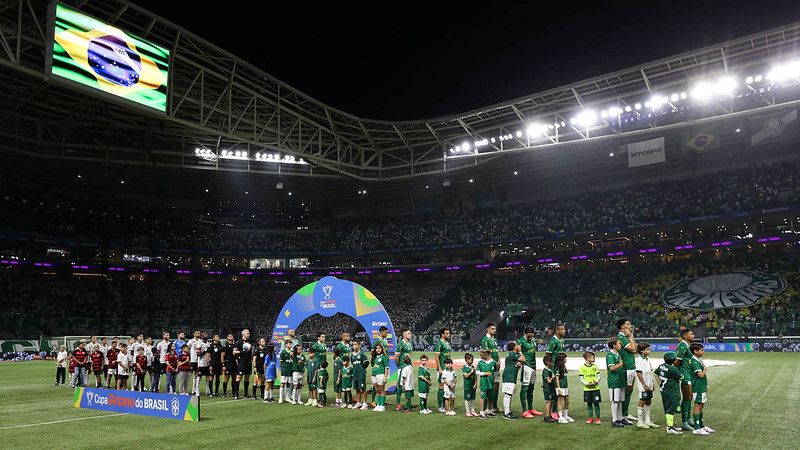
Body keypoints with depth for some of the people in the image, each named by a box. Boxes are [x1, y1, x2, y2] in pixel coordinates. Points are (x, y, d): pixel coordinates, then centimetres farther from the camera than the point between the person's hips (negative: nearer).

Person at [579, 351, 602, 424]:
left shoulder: (595, 366, 5)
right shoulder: (582, 367, -3)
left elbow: (598, 375, 6)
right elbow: (580, 378, -4)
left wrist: (596, 382, -11)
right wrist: (587, 383, -15)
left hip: (595, 388, 1)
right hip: (587, 389, -1)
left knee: (596, 402, 0)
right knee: (589, 403, 7)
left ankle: (598, 418, 9)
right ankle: (591, 418, 17)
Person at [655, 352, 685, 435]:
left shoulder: (661, 366, 4)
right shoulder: (673, 369, -21)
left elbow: (656, 374, 16)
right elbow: (682, 377, -10)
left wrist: (660, 384, 19)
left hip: (664, 391, 9)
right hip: (671, 393, -9)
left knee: (667, 409, 17)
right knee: (671, 409, -3)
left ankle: (670, 425, 28)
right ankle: (670, 428, -1)